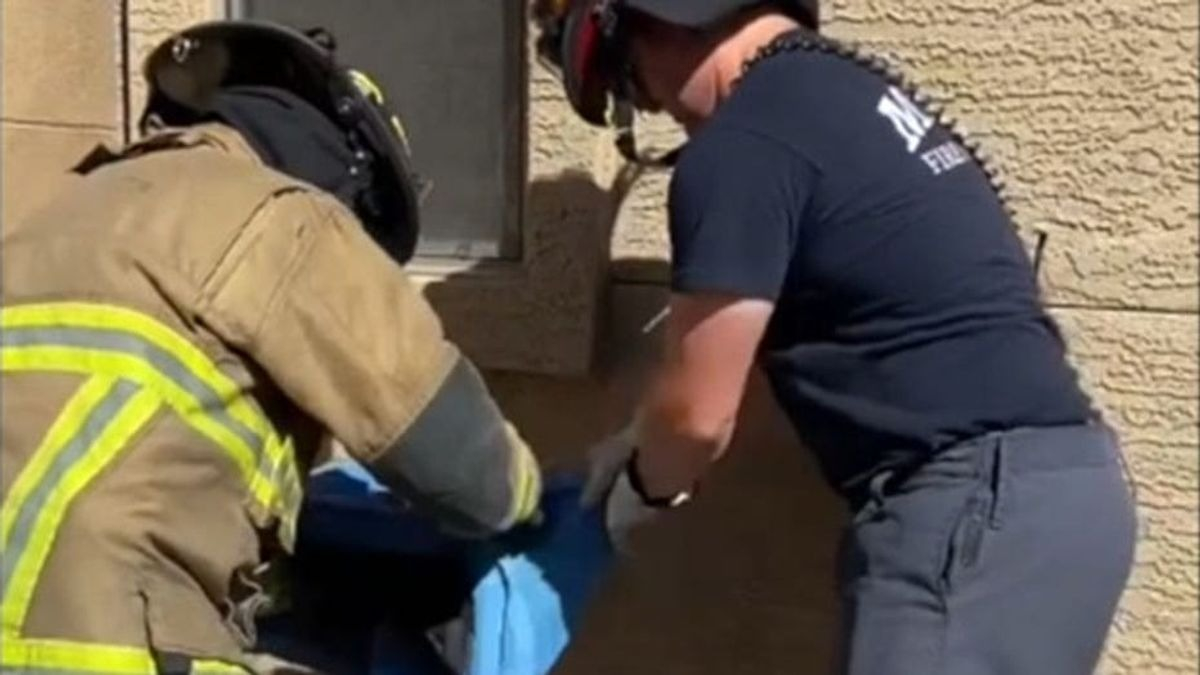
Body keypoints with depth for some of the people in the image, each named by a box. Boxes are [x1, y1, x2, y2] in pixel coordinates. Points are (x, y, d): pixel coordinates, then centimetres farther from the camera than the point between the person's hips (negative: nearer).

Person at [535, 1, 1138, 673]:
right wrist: (651, 451, 27)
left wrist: (644, 483, 12)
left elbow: (699, 412, -9)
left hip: (978, 503, -10)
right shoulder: (836, 89, 17)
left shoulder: (744, 146, -14)